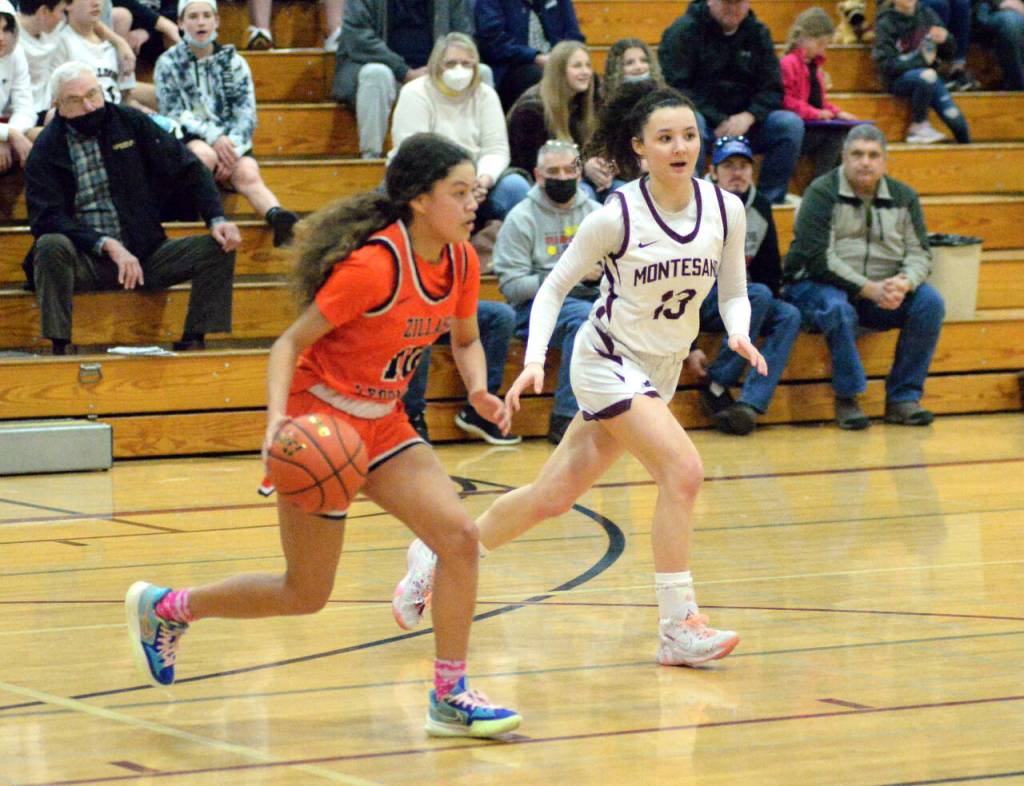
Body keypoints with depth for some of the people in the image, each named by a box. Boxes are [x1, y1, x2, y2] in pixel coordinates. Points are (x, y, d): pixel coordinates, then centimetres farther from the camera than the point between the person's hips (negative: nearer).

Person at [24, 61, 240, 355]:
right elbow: (46, 220, -13)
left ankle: (192, 343, -15)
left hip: (143, 254, 3)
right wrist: (108, 246, -26)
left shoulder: (131, 123, 5)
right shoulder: (46, 149, -3)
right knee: (51, 246, -35)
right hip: (86, 261, -3)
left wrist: (216, 219, -10)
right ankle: (59, 349, -32)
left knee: (218, 249, -16)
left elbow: (188, 169, 7)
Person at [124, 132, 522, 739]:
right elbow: (290, 343, -18)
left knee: (460, 536, -11)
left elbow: (466, 339, 16)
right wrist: (277, 420, -33)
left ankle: (451, 698, 0)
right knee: (307, 593, 3)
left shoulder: (461, 261, -3)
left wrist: (479, 390, -5)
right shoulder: (373, 266, -25)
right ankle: (163, 607, 23)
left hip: (382, 425, 7)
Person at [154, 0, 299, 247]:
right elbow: (173, 113, -3)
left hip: (229, 142, 1)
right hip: (187, 142, -1)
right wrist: (213, 137, -17)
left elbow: (246, 114, 4)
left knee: (247, 173, -30)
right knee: (204, 154, -37)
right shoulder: (168, 64, 7)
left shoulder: (234, 62, 12)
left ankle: (277, 218, -57)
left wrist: (232, 148, -15)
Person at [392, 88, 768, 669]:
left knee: (555, 496, 10)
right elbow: (555, 287, -6)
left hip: (663, 371, 5)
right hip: (608, 360, -5)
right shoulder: (617, 216, -17)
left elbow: (733, 293, 6)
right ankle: (680, 626, -17)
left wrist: (738, 333, -16)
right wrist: (535, 360, -18)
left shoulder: (725, 209, -6)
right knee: (683, 469, -24)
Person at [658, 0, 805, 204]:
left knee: (791, 124, -20)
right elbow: (674, 88, -13)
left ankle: (769, 202, -15)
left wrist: (748, 117, -17)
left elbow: (772, 90, 5)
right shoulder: (684, 30, -4)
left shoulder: (758, 33, 9)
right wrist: (719, 122, -22)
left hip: (742, 123, 4)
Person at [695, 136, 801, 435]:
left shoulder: (760, 209, 6)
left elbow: (770, 270, 18)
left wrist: (766, 312, 0)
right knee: (758, 295, -32)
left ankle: (750, 404, -36)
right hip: (698, 300, -6)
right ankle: (716, 387, -25)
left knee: (789, 316, -22)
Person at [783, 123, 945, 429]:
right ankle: (847, 400, -22)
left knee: (930, 301, -19)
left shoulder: (903, 197, 8)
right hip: (819, 286, -5)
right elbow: (819, 259, -17)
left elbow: (919, 253, 4)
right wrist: (868, 289, -25)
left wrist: (904, 284, -21)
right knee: (838, 310, -38)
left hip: (883, 291, 5)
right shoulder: (822, 194, -7)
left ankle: (903, 398, -14)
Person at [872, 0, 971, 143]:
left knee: (954, 116, -17)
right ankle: (918, 126, -15)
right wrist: (921, 60, -20)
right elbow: (885, 64, -15)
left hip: (929, 76, 4)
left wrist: (945, 39, -14)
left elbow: (948, 53, 9)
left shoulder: (927, 15, 3)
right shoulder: (885, 24, -8)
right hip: (898, 79, -4)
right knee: (926, 76, -35)